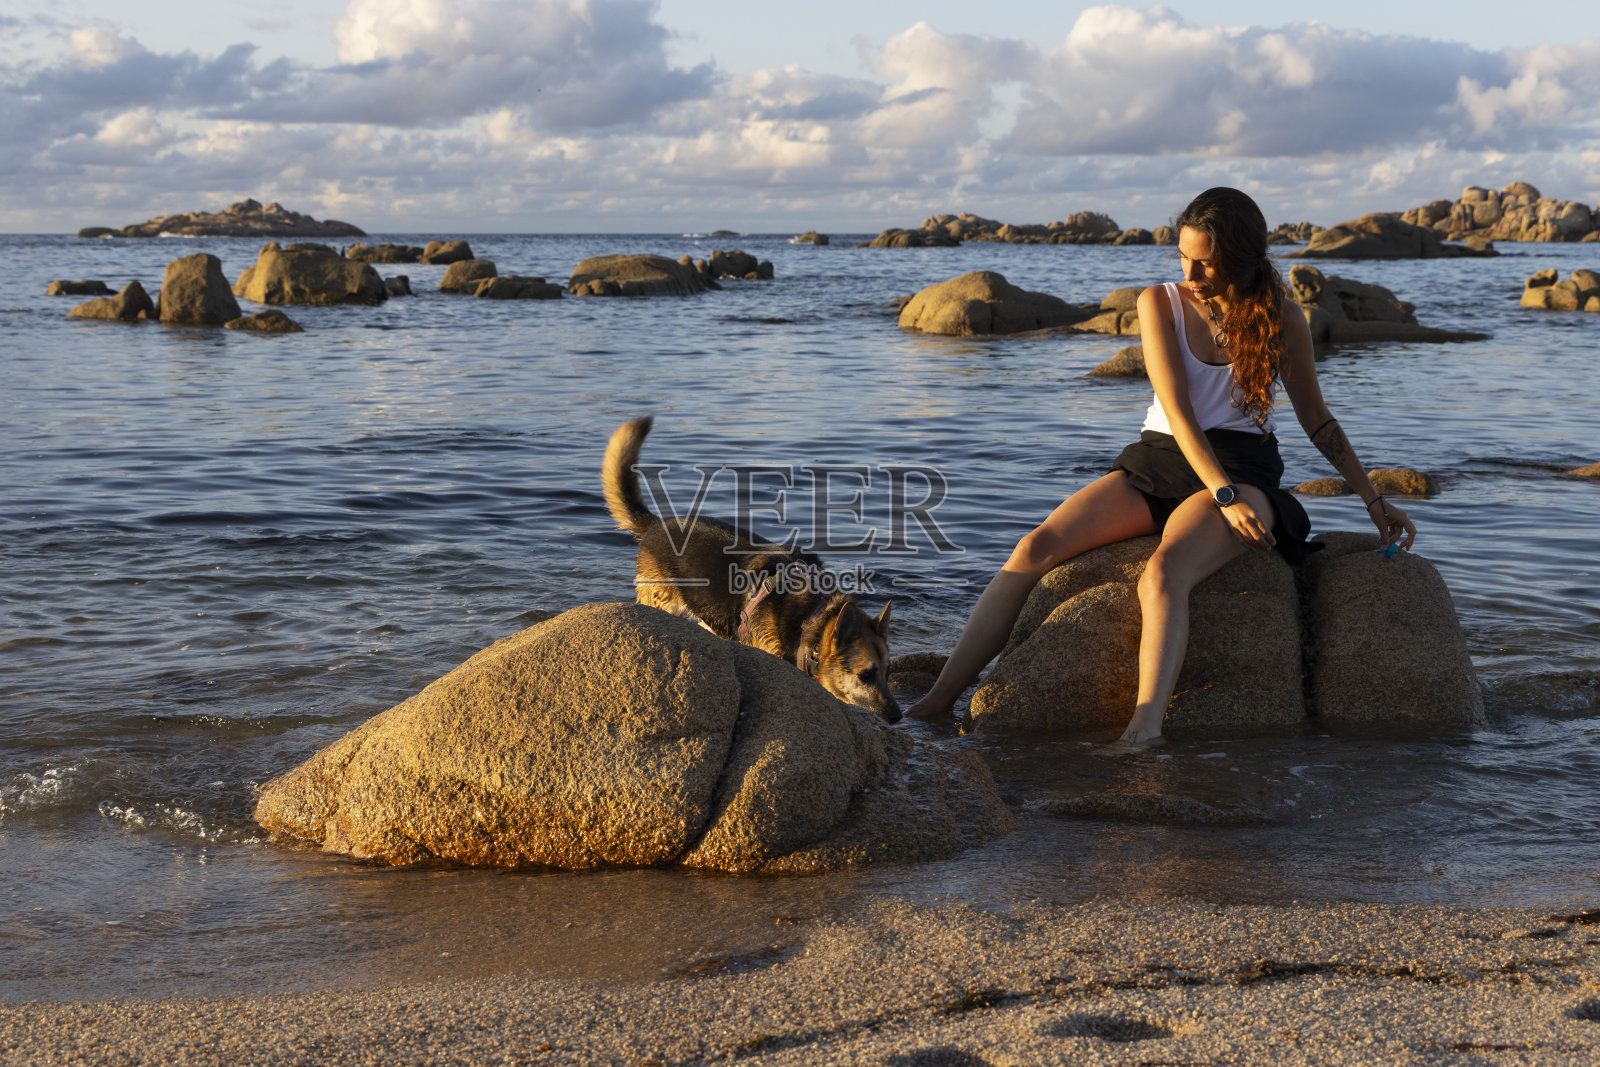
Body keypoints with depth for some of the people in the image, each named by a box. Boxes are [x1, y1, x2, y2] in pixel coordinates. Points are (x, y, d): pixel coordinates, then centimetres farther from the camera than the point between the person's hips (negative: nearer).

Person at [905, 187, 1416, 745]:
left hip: (1241, 464, -3)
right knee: (1036, 547, -21)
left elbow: (1317, 419, 16)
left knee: (1162, 575, -37)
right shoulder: (1160, 303, 2)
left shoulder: (1282, 319, 3)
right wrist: (1224, 494, -21)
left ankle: (1143, 731, -57)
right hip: (1156, 461, 3)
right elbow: (1177, 410, -9)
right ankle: (937, 703, -25)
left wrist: (1373, 500, 16)